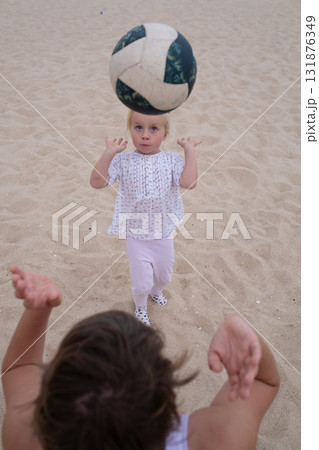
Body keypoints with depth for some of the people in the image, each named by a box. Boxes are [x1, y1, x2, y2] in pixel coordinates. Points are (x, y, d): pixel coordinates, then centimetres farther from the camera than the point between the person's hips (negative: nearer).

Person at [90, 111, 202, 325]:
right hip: (136, 235, -2)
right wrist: (109, 153, -29)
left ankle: (156, 290, 60)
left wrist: (190, 150, -22)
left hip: (164, 233, 2)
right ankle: (140, 306, 44)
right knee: (141, 282, 9)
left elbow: (189, 182, -26)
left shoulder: (171, 160, -8)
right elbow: (97, 182, -22)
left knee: (164, 276, 23)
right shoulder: (123, 161, -11)